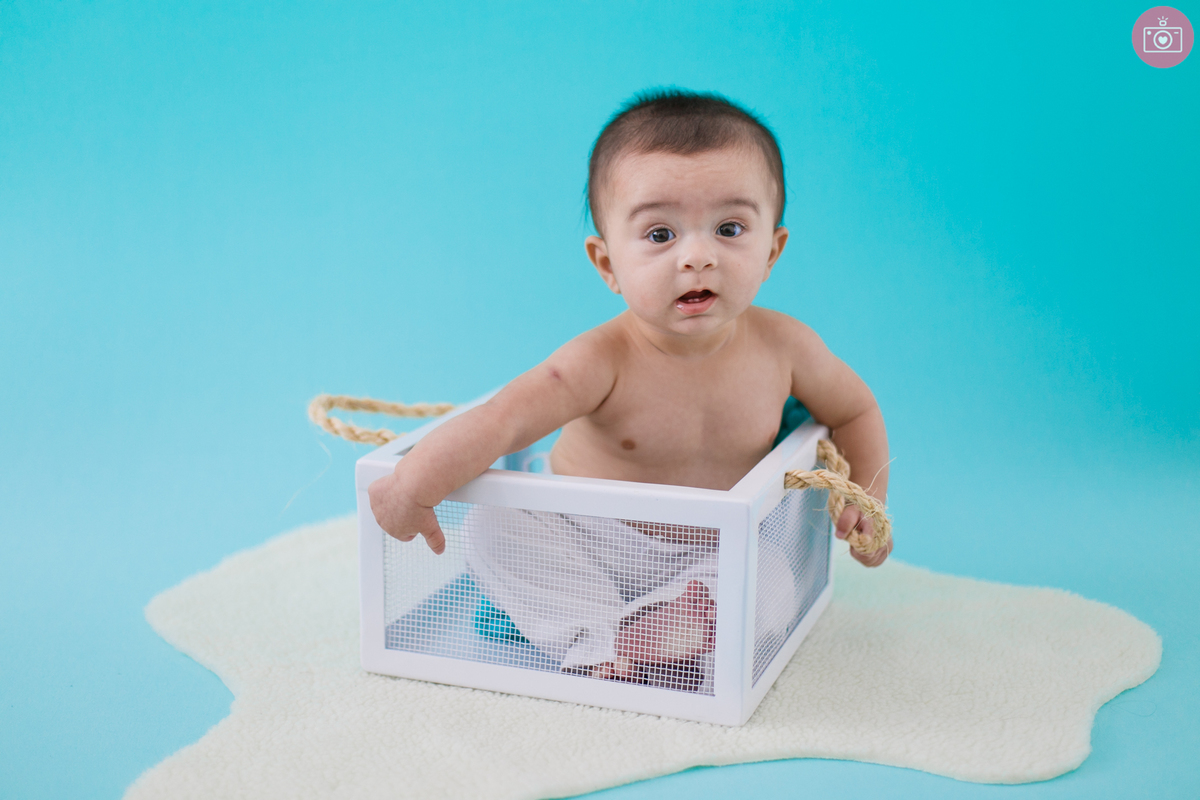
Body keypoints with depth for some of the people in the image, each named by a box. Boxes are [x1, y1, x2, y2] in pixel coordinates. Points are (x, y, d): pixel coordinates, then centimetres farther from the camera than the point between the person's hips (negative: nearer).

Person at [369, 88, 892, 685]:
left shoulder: (783, 345, -14)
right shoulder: (605, 361, -27)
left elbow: (854, 411, 6)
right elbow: (505, 419, -38)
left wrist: (868, 495, -5)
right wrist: (417, 478, -51)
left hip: (710, 553, 2)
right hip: (585, 543, -2)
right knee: (498, 528, -22)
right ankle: (596, 642, -22)